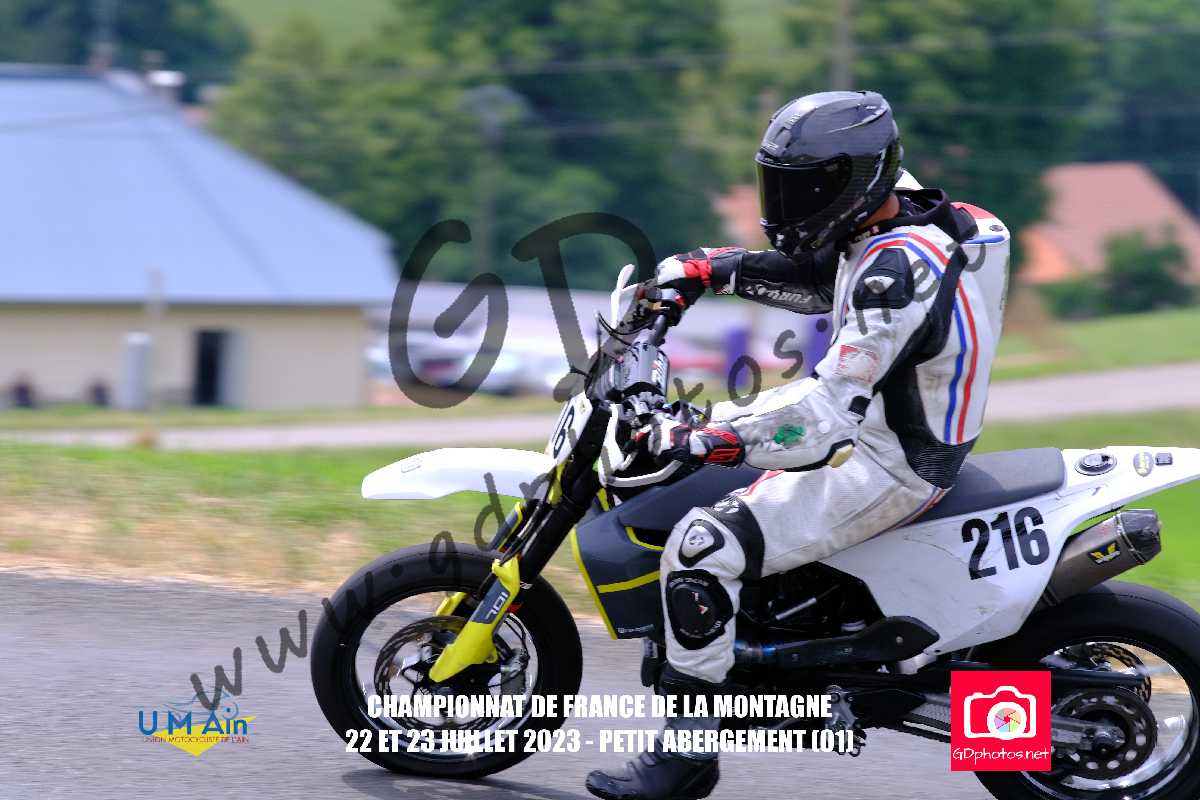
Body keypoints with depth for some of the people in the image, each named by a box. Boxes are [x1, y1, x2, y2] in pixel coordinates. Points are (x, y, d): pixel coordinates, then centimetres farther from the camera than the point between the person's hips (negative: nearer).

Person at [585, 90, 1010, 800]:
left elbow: (831, 405, -32)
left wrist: (709, 438, -32)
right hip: (873, 439, 11)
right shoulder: (895, 229, 5)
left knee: (702, 548, -21)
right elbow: (808, 280, 24)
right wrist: (709, 270, 12)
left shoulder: (900, 270, -26)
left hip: (886, 470, -11)